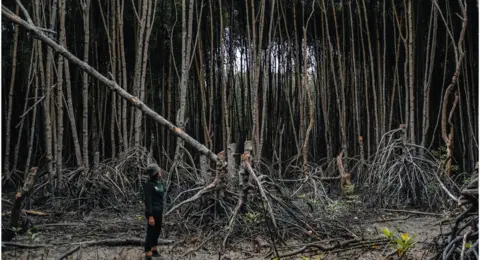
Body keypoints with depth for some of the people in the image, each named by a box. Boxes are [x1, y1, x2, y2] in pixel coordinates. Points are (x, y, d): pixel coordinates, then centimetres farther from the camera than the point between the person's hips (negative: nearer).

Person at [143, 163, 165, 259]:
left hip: (158, 211, 9)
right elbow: (148, 201, -21)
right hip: (152, 212, -9)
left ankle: (154, 251, 39)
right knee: (150, 233, -3)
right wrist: (150, 216, -23)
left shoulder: (158, 183, 9)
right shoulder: (148, 185, -19)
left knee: (157, 231, 22)